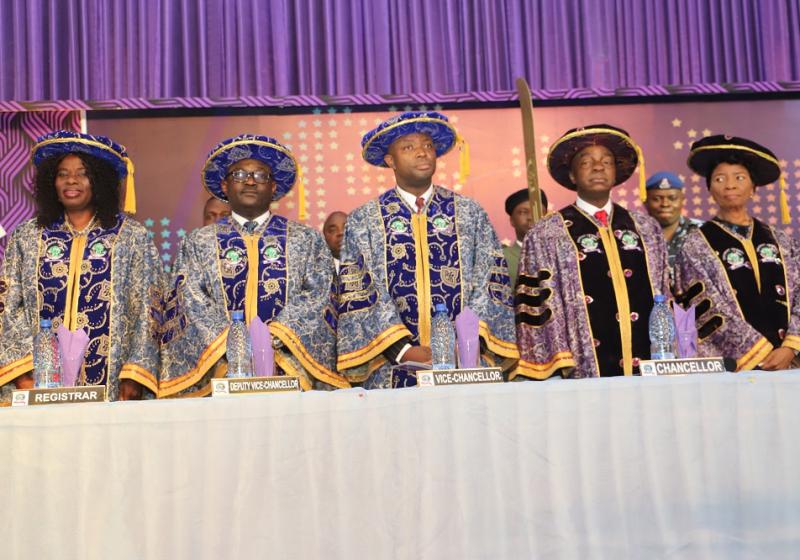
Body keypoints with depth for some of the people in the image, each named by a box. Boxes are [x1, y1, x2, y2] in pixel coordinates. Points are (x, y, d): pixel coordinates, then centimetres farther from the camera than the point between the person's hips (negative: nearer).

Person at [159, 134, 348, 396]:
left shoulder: (306, 239, 13)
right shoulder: (198, 242, 14)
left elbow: (316, 296, 2)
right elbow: (193, 302, 3)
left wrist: (272, 341, -12)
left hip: (290, 368, 0)